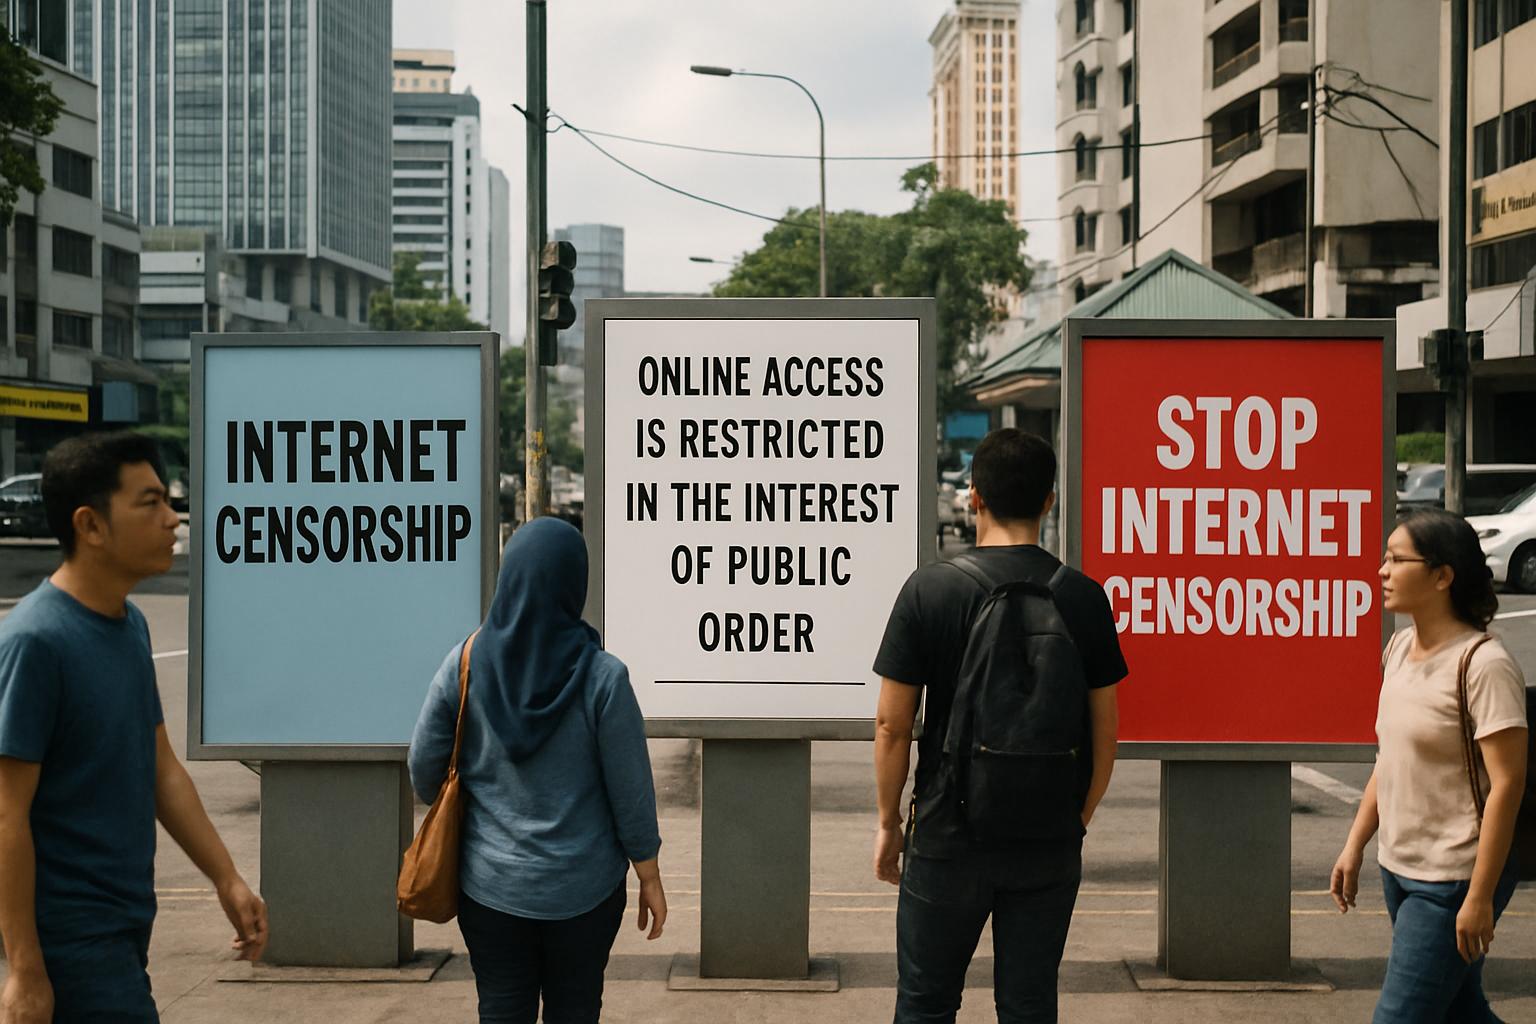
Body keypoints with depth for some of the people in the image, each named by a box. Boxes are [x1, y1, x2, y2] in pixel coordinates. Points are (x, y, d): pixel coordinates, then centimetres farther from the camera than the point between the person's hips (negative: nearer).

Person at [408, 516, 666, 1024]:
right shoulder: (602, 676, -15)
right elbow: (630, 790, -10)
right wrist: (650, 879, 2)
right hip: (582, 886, -1)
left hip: (491, 882, 2)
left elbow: (424, 767, -2)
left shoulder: (465, 663, -10)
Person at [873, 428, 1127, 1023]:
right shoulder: (1083, 596, -3)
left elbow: (892, 724, -6)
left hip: (949, 836, -2)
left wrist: (889, 822, 5)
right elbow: (1105, 729, 2)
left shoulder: (929, 589, -8)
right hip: (1049, 842, 2)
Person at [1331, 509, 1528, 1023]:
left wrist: (1480, 898, -19)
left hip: (1452, 881, -8)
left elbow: (1506, 785, -19)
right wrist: (1355, 846, 13)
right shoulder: (1399, 649, 6)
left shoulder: (1484, 665, -17)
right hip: (1399, 867, 8)